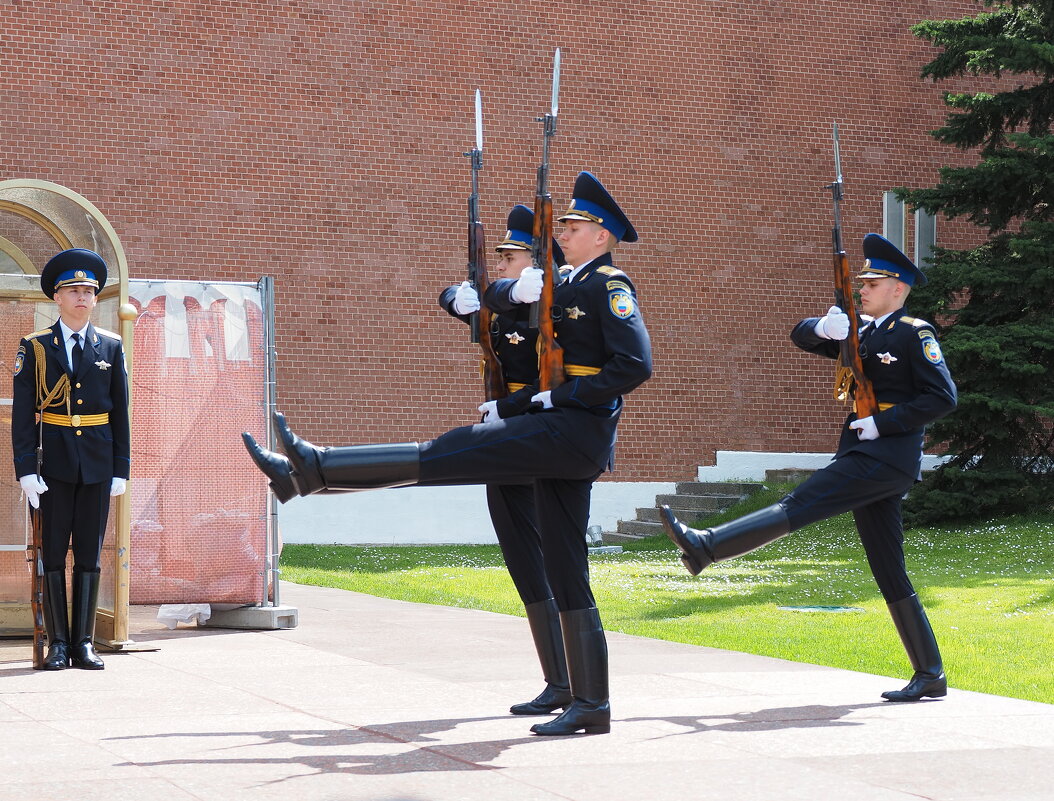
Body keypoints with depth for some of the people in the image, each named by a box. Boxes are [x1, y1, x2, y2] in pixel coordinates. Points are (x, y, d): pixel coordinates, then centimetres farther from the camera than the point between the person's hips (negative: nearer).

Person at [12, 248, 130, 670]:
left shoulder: (111, 347, 8)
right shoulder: (35, 347, 2)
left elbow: (120, 413, 9)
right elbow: (22, 413, 0)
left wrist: (121, 470, 3)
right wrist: (26, 469, -9)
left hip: (97, 465, 2)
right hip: (53, 463, -2)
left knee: (89, 555, 3)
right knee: (53, 554, 1)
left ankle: (84, 643, 7)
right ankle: (58, 643, 5)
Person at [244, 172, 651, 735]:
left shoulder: (611, 286, -6)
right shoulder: (569, 285, 22)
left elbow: (635, 364, -19)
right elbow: (493, 297, 24)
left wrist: (561, 395, -15)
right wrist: (517, 290, 1)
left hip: (574, 429, -10)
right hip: (561, 440, 10)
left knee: (451, 452, -14)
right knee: (565, 572, 5)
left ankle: (313, 468, -14)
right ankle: (590, 705, 3)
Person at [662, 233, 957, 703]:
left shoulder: (915, 334, -4)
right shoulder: (862, 335, 21)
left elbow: (942, 397, -12)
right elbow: (800, 336, 17)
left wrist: (883, 422, -15)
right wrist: (823, 329, -6)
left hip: (887, 456, -9)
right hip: (866, 458, 9)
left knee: (798, 506, -19)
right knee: (890, 576, 6)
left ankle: (705, 548, -28)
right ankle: (929, 676, 7)